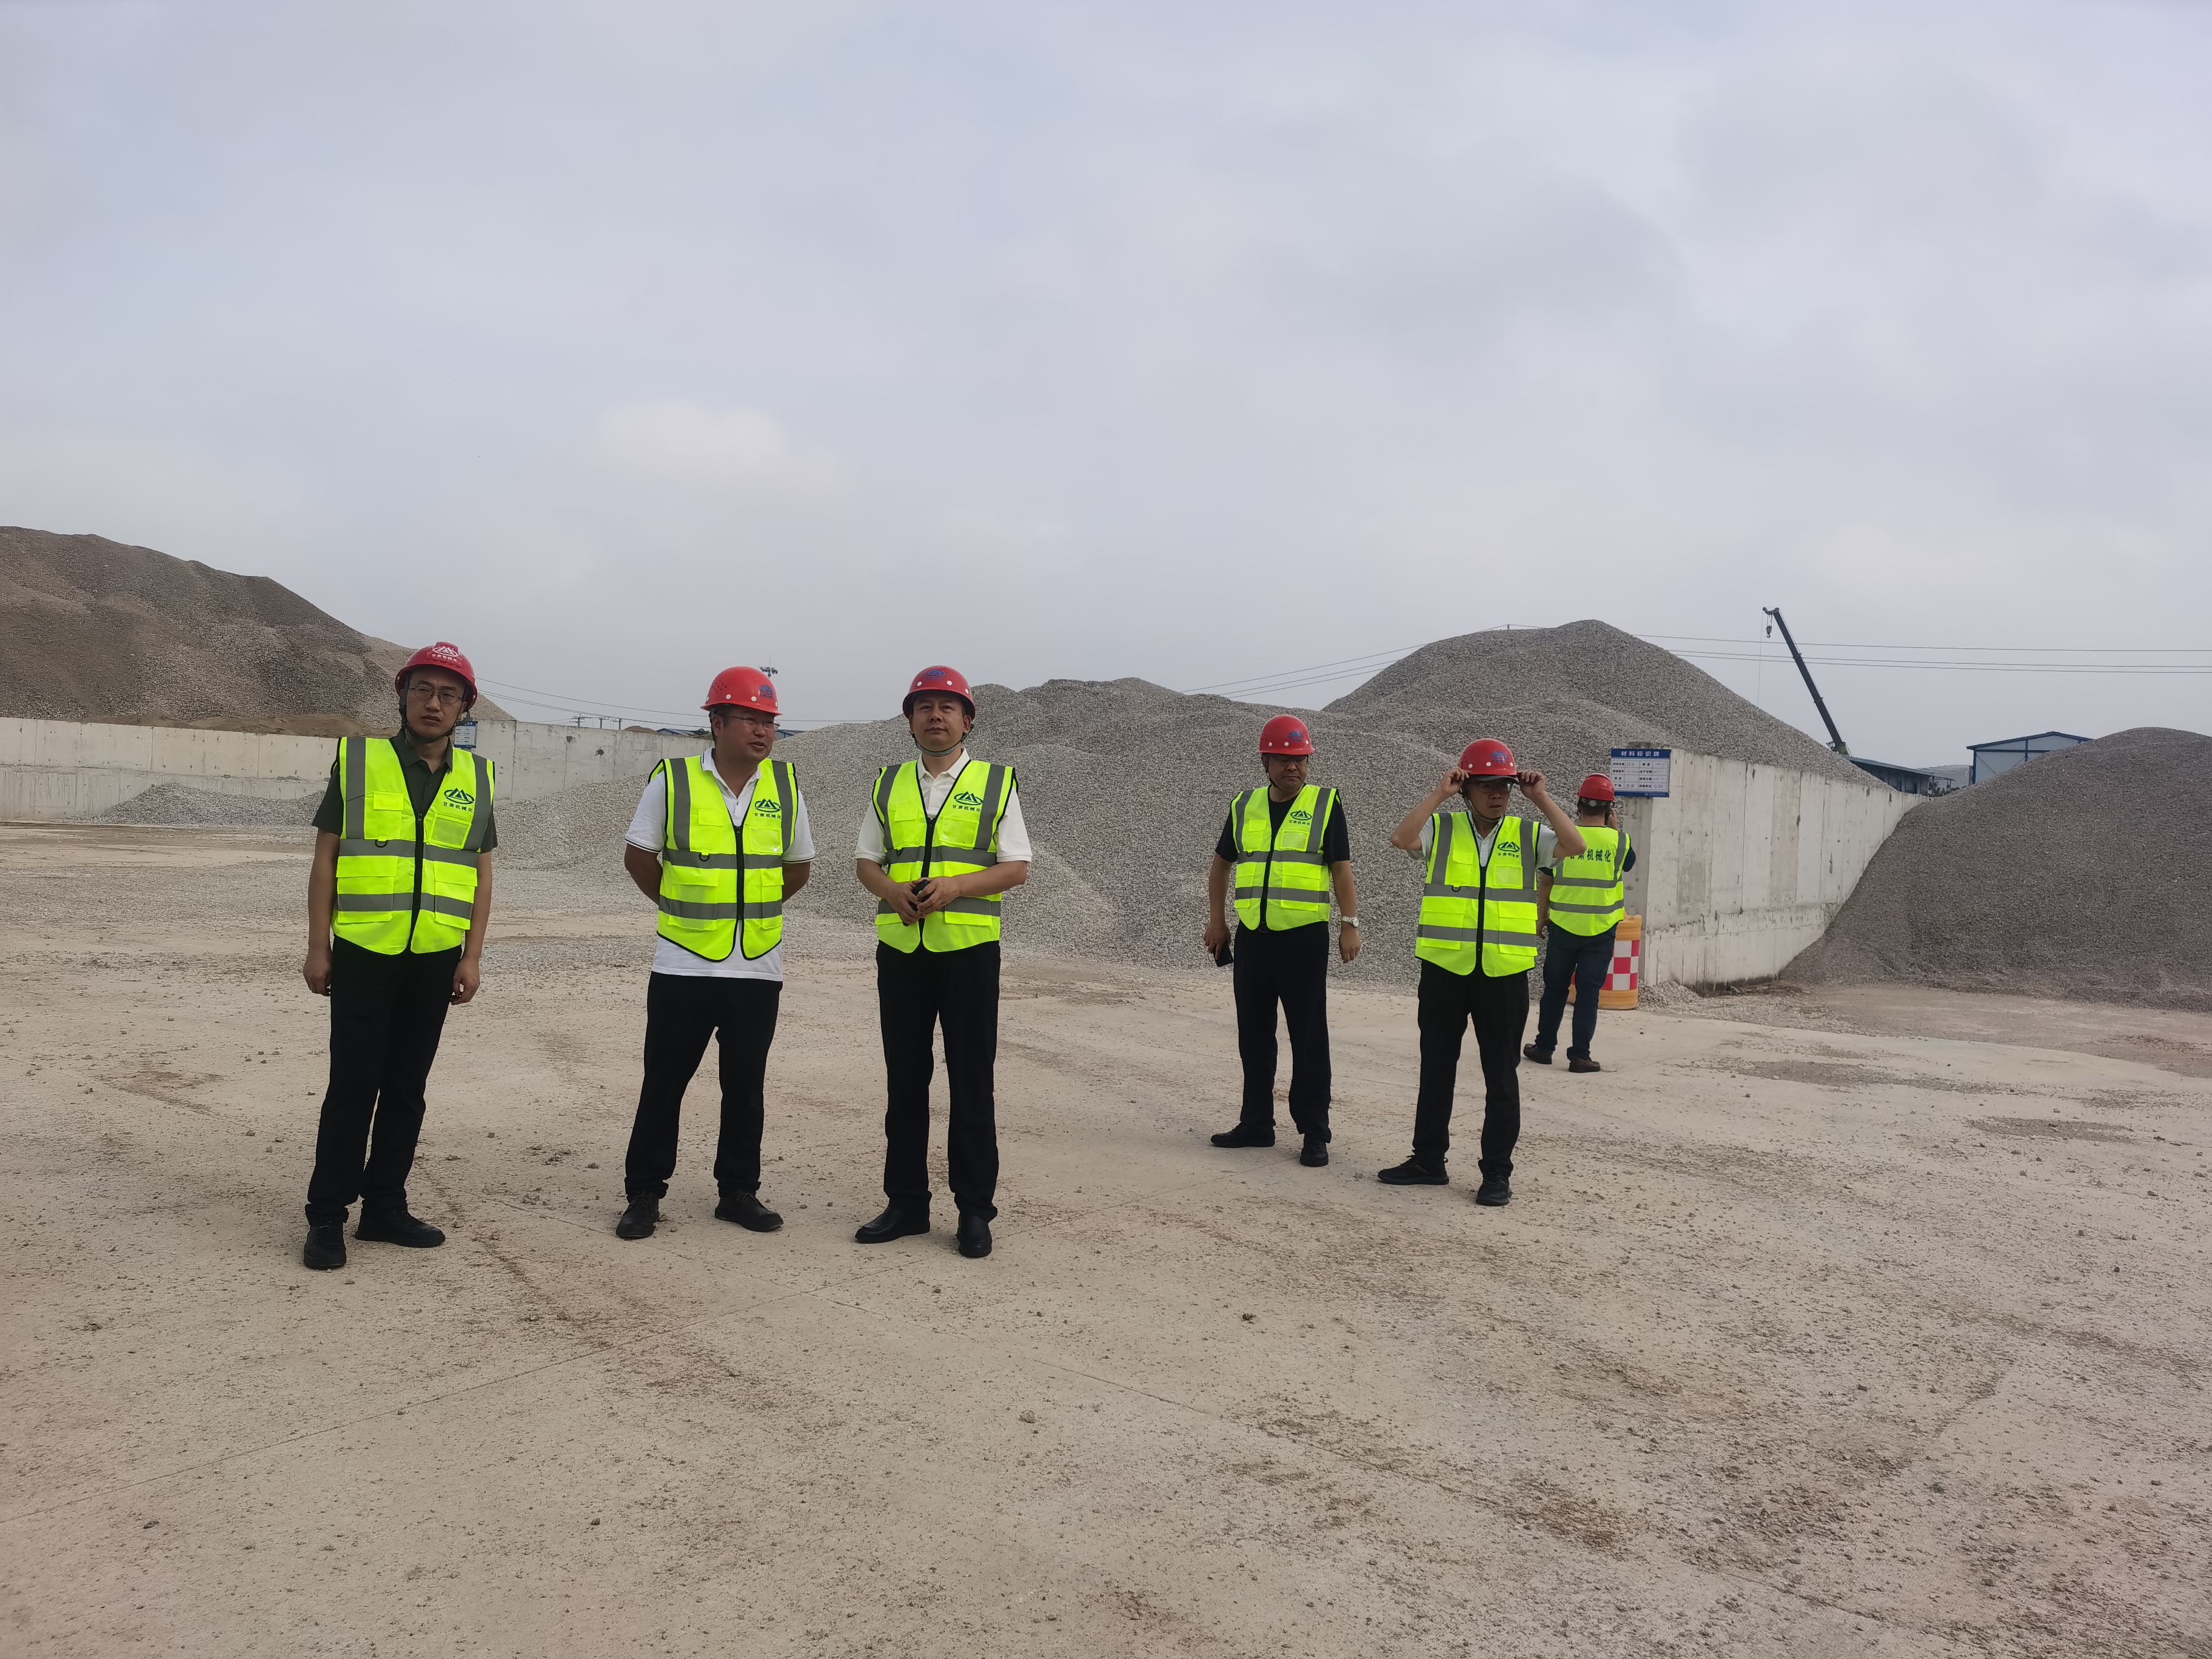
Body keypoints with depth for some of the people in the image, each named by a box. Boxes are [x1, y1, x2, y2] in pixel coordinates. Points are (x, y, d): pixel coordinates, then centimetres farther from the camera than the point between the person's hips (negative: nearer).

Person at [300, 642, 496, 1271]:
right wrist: (318, 947, -4)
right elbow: (325, 857, 1)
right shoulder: (357, 760, 0)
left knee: (406, 1087, 10)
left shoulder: (475, 777, 8)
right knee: (353, 1085, -2)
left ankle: (384, 1207, 21)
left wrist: (472, 958, 2)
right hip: (364, 952, -3)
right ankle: (327, 1217, 8)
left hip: (436, 959, 3)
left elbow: (481, 874, 9)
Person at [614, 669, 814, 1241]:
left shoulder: (785, 785, 3)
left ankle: (739, 1191, 22)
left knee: (746, 1086, 10)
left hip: (758, 970, 3)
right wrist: (679, 906, 8)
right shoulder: (672, 780, -5)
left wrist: (752, 909, 11)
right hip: (683, 965, -2)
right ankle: (643, 1194, 16)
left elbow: (798, 867, 16)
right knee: (663, 1083, 4)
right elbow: (638, 856, 6)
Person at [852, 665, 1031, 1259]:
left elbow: (1016, 867, -2)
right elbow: (866, 861, 12)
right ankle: (906, 1203, 19)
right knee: (904, 1081, 9)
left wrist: (954, 887, -17)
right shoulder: (889, 785, 12)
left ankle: (975, 1209, 10)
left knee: (972, 1083, 1)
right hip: (900, 948, 3)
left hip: (968, 948, -3)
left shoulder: (996, 783, 3)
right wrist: (895, 891, -10)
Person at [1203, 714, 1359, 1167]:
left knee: (1309, 1038, -2)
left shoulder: (1325, 805, -1)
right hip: (1252, 937, 4)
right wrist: (1216, 921, 12)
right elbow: (1221, 865, 19)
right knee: (1253, 1035, 10)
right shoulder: (1245, 807, 10)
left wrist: (1349, 925, -12)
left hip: (1304, 937, -4)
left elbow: (1342, 870, -3)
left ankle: (1315, 1133, 4)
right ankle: (1256, 1124, 21)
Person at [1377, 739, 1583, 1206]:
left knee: (1502, 1076, 4)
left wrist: (1541, 798, -12)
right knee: (1436, 1069, 11)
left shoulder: (1527, 835, 5)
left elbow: (1575, 845, -11)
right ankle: (1428, 1159, 24)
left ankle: (1497, 1172, 13)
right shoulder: (1442, 829, 2)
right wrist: (1439, 794, -15)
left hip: (1505, 974, 0)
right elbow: (1401, 838, -16)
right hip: (1444, 969, 0)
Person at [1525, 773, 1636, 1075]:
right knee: (1588, 992, 4)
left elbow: (1545, 882, 0)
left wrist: (1541, 919, 12)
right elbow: (1629, 864, 17)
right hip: (1601, 930, 0)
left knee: (1555, 988, 13)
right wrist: (1615, 827, 19)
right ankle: (1580, 1055, 4)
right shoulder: (1618, 841, -7)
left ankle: (1544, 1047, 21)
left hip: (1563, 927, 0)